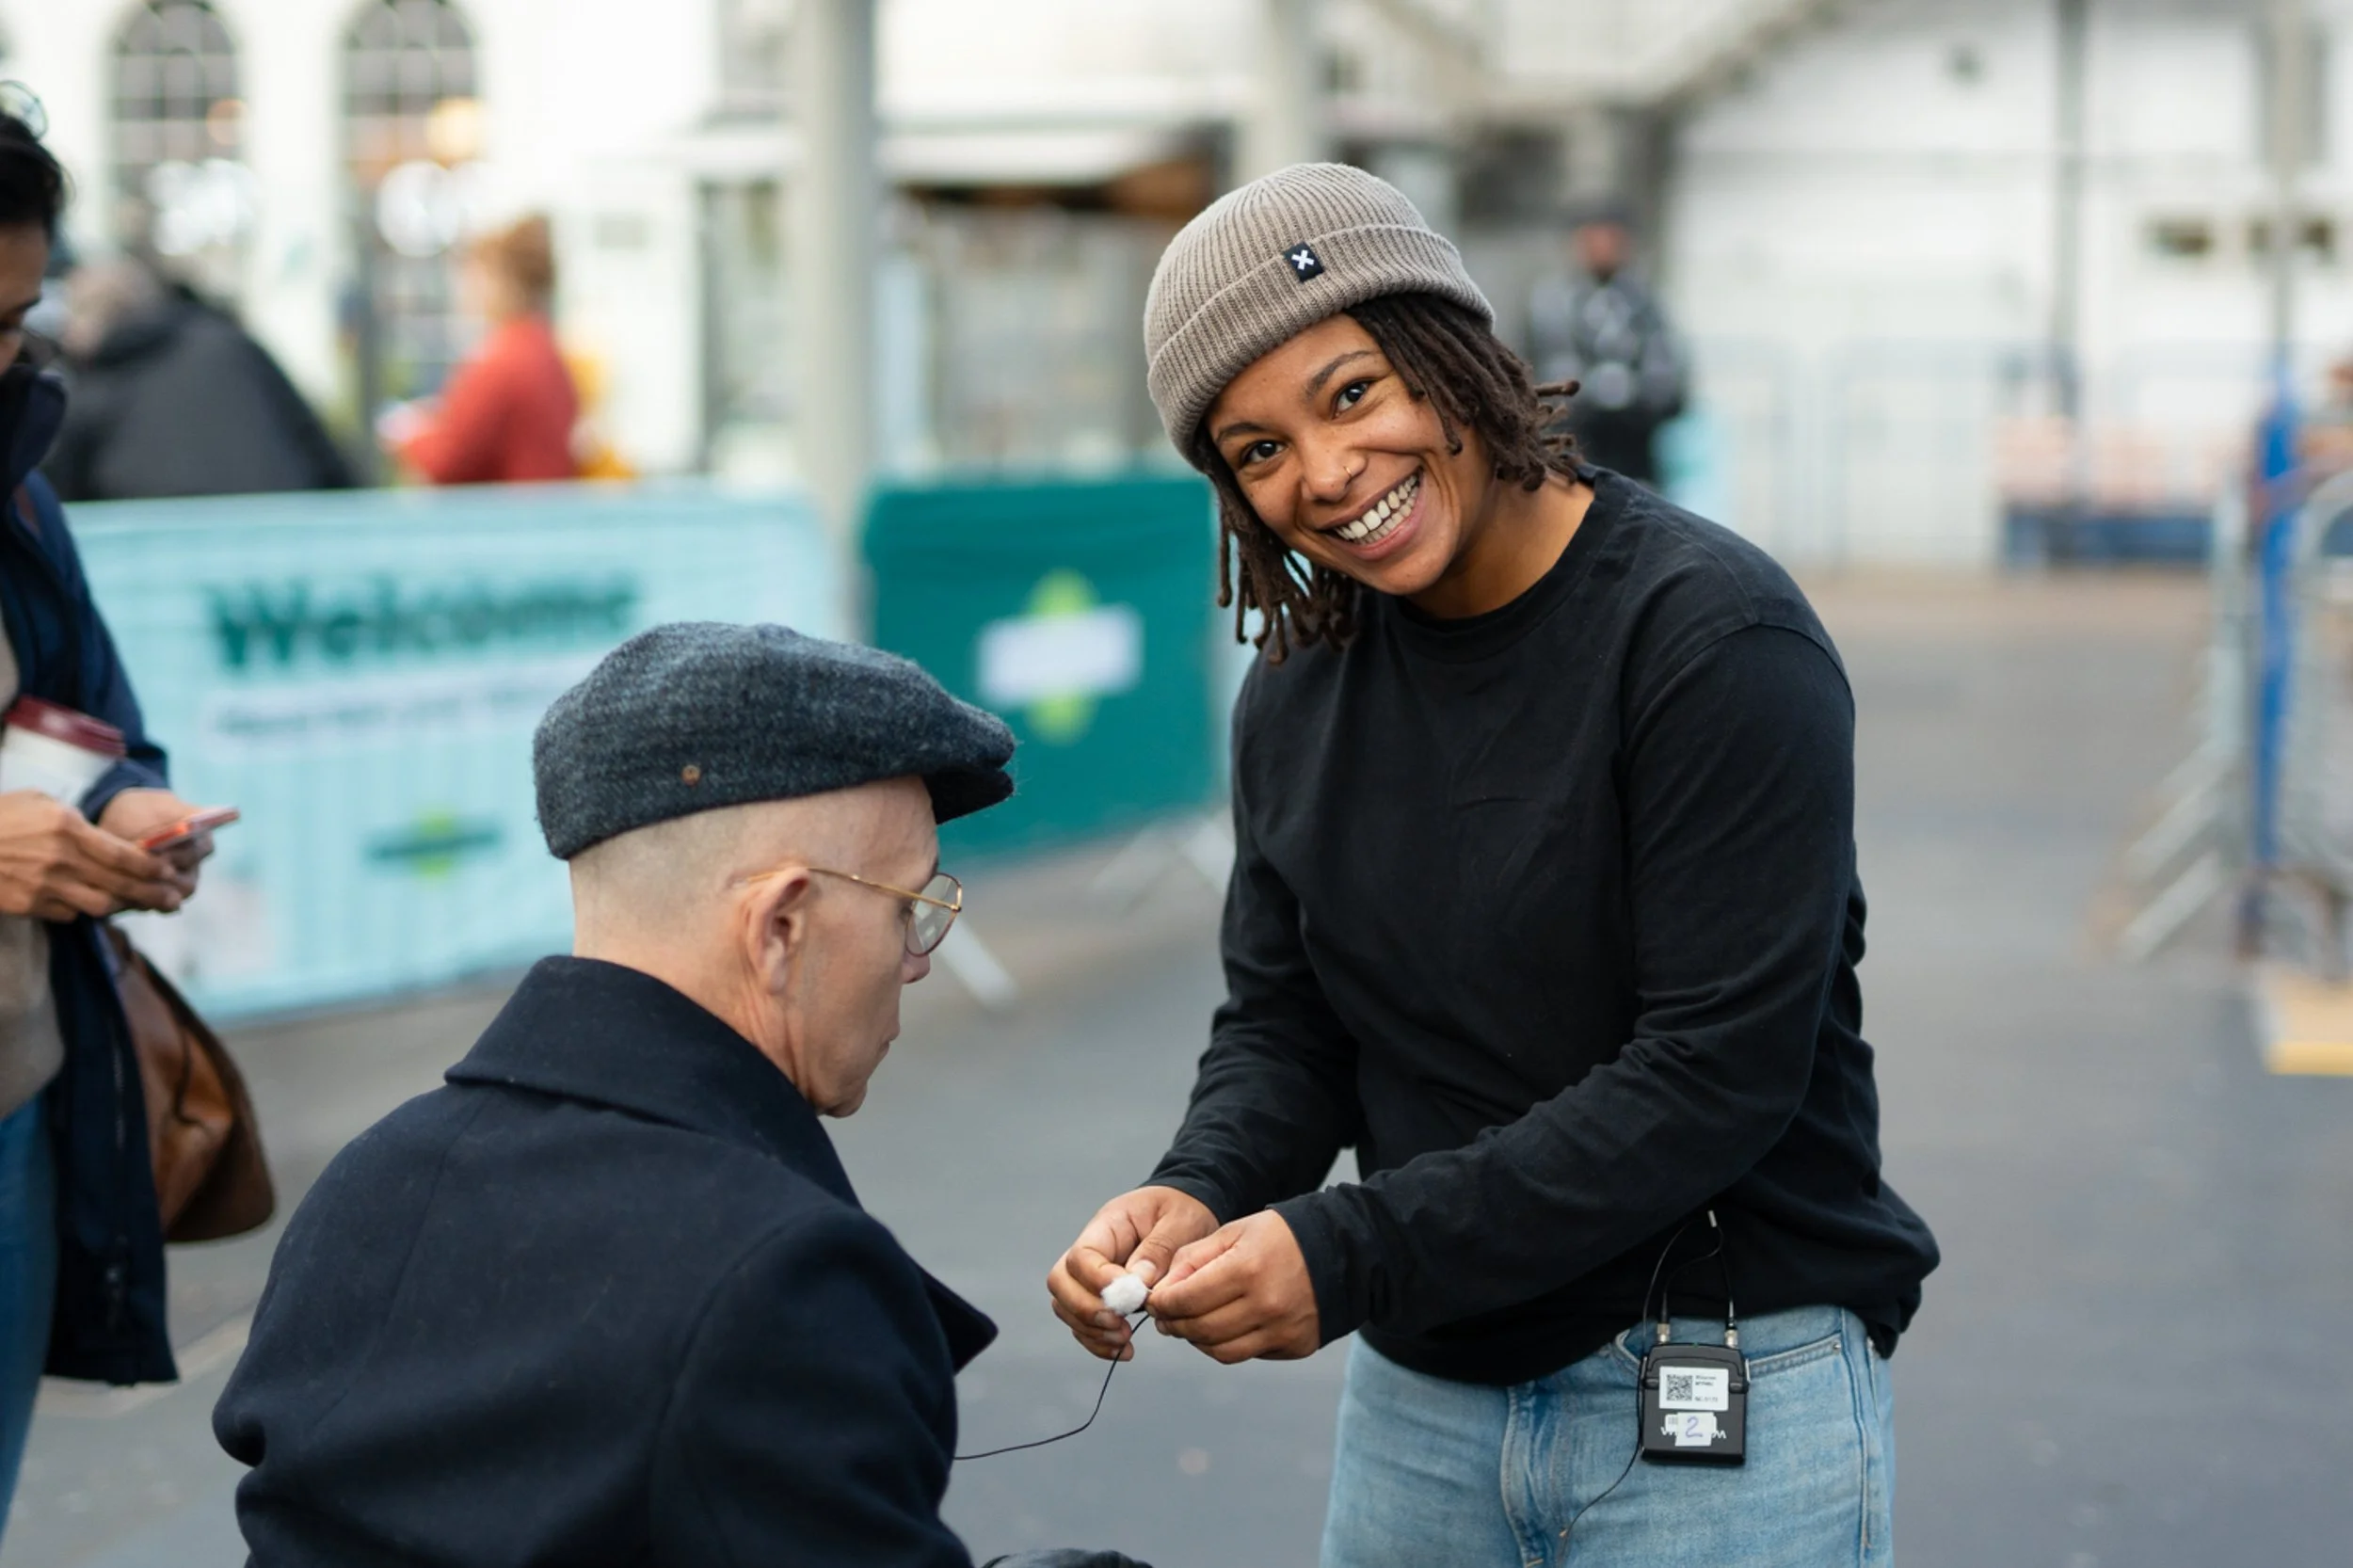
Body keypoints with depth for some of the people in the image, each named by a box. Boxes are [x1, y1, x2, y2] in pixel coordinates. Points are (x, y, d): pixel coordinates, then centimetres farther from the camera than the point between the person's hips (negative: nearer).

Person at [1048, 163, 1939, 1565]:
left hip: (1724, 1408, -6)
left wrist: (1353, 1253, -24)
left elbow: (1715, 1074, -22)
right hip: (1421, 1393, 6)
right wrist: (1199, 1192, -16)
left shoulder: (1715, 638, -17)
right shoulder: (1300, 690, 5)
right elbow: (1282, 1023, 7)